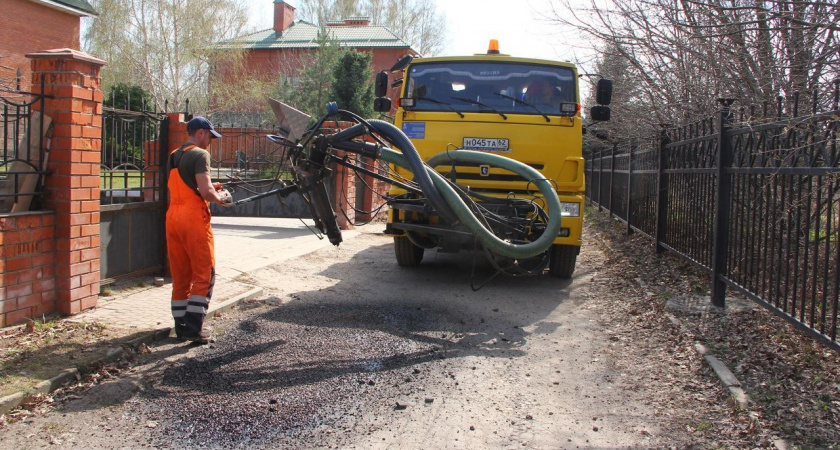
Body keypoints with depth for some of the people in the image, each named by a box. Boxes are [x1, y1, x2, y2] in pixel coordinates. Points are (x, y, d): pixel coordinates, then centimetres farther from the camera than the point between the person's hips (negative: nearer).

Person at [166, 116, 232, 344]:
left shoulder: (174, 156, 19)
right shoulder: (199, 154, -7)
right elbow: (205, 192, -17)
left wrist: (210, 188, 19)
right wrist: (219, 199, 2)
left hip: (173, 217, 8)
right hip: (193, 217, -8)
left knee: (180, 275, 12)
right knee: (204, 274, -2)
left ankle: (181, 326, 15)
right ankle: (194, 328, -7)